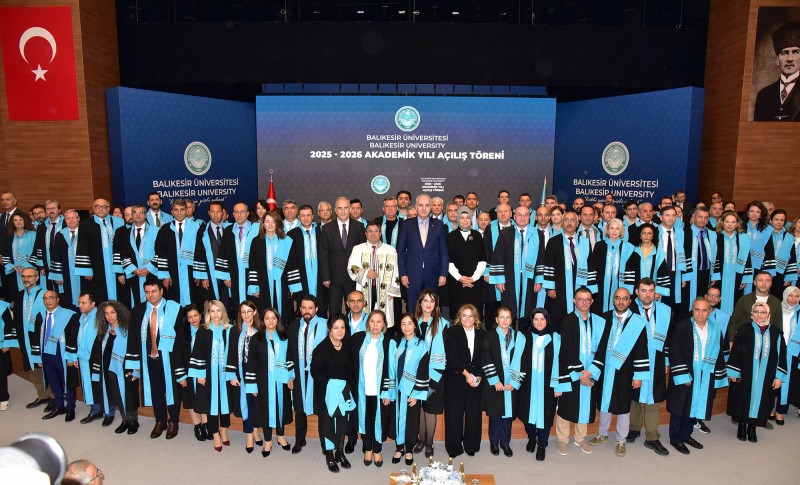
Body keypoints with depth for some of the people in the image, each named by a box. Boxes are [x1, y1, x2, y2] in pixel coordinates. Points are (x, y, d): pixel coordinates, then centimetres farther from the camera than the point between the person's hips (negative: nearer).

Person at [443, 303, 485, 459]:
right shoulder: (452, 332, -3)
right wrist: (466, 374, -13)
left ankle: (471, 446, 22)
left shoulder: (482, 334, 7)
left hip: (476, 381, 2)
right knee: (454, 414, 1)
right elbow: (452, 357, -9)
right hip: (455, 380, -2)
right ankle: (454, 448, 15)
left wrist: (478, 376, -6)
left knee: (473, 414, 5)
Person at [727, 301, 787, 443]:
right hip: (745, 375, -2)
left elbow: (781, 355, 3)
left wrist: (779, 376, 0)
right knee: (744, 401, 7)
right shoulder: (744, 330, -6)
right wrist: (733, 373, -5)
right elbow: (735, 352, -4)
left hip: (766, 377, 2)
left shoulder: (776, 333, 1)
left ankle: (752, 429, 25)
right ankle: (742, 428, 24)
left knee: (760, 401, 9)